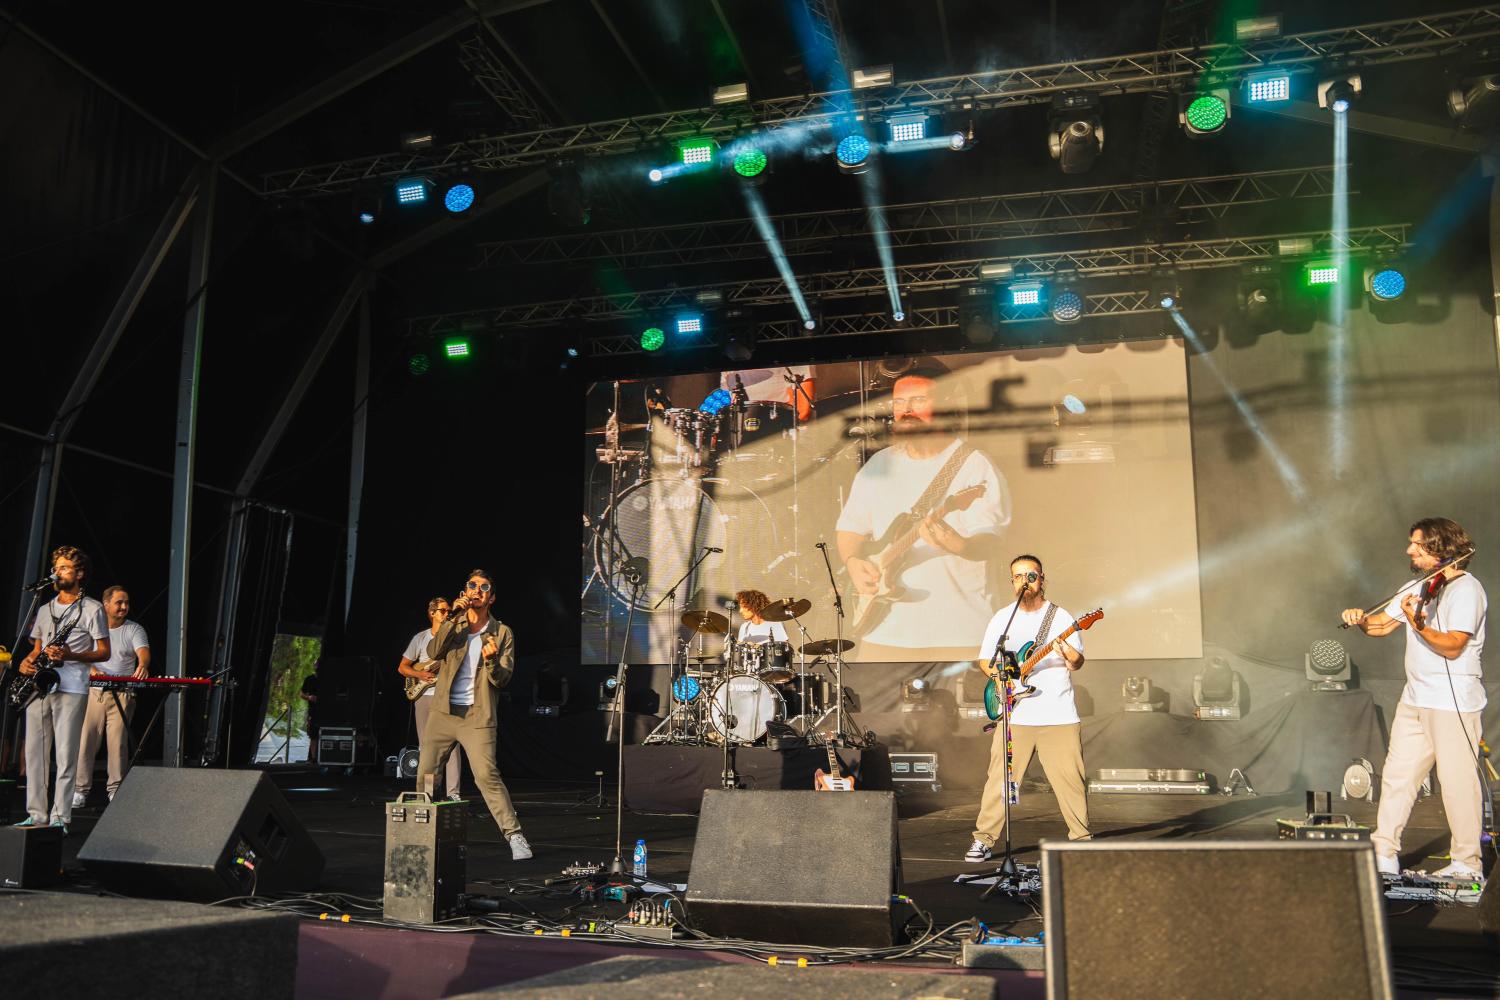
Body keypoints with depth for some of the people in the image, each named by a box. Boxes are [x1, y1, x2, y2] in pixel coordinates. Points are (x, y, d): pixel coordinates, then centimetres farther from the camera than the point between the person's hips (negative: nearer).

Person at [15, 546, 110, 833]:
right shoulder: (45, 610, 19)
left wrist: (71, 655, -16)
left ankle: (60, 817, -4)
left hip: (71, 689, -6)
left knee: (65, 755, -6)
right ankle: (36, 814, 11)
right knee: (34, 752, 5)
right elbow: (37, 648, 24)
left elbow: (104, 652, -1)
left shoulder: (92, 608, 1)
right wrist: (27, 662, 2)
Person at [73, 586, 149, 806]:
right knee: (86, 739, -2)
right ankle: (80, 789, 6)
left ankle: (116, 789, 1)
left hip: (122, 694, -1)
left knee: (118, 741, -5)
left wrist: (143, 666, -34)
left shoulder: (134, 629, 5)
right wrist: (92, 670, -18)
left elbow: (143, 651, -12)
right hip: (94, 691, 1)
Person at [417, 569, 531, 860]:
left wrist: (491, 661, -24)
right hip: (442, 712, 4)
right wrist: (453, 617, -15)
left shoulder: (502, 633, 4)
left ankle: (514, 836, -13)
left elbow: (503, 679, -3)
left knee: (487, 775, -17)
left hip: (477, 716, -3)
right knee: (425, 774, 5)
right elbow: (433, 652, -8)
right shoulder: (453, 626, 11)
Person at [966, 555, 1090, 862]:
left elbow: (1078, 662, 4)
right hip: (1014, 715, 1)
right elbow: (985, 659, 13)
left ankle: (1081, 837, 16)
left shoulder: (1061, 617, 5)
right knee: (1000, 778, -2)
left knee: (1071, 779, 0)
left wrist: (1072, 658, -19)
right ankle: (984, 840, 5)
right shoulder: (1002, 618, 9)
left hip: (1059, 716, 0)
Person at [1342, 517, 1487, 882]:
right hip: (1415, 698, 8)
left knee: (1457, 781, -2)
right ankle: (1384, 855, 15)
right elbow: (1381, 625, 16)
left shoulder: (1465, 589, -11)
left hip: (1454, 701, -8)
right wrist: (1360, 619, -4)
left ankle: (1467, 863, 10)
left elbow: (1453, 647, -19)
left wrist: (1417, 624, -32)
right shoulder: (1416, 588, 15)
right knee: (1396, 774, 9)